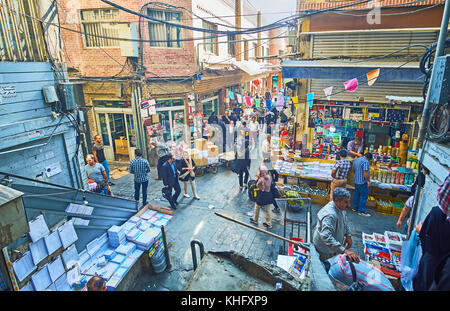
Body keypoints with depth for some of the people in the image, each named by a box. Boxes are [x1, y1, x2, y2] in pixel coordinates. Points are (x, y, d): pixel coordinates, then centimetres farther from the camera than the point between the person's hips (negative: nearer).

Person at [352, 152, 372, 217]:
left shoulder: (355, 160, 8)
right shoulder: (365, 162, -18)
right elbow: (365, 173, -23)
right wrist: (369, 181, -12)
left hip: (356, 180, 9)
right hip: (362, 182, -9)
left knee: (357, 194, 18)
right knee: (364, 196, -2)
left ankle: (355, 208, 27)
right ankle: (361, 211, 1)